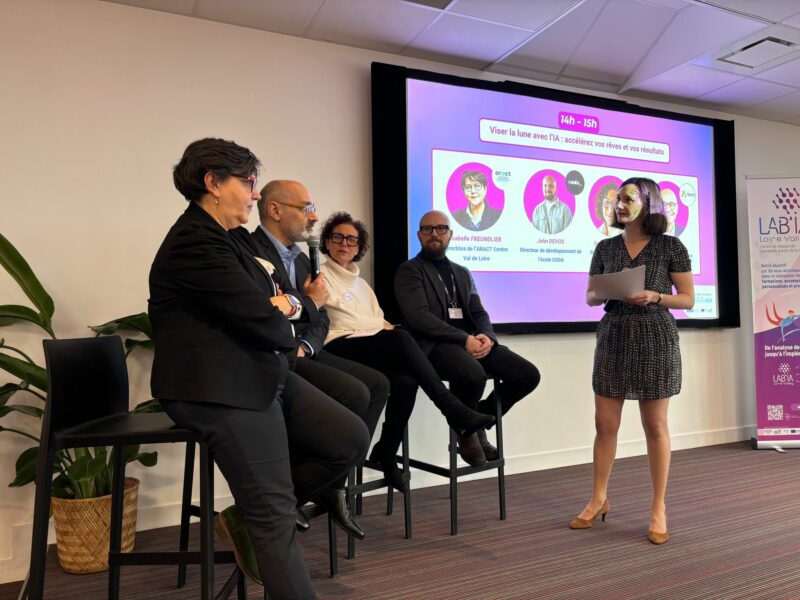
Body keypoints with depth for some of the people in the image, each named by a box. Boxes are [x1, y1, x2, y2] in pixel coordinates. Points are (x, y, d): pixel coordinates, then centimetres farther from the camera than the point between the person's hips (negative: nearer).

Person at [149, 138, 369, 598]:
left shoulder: (222, 238, 15)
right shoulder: (195, 243, -18)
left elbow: (270, 300, 18)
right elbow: (262, 319, -23)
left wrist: (279, 308, -6)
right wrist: (283, 314, 1)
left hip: (261, 375, 10)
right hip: (219, 390, -10)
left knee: (351, 439, 4)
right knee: (276, 515, -4)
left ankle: (246, 516, 15)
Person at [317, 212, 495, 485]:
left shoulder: (361, 283, 29)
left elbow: (380, 322, 21)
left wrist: (390, 329, -3)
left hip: (376, 347, 5)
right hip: (341, 348, -5)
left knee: (406, 380, -28)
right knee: (401, 339, -32)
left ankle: (386, 453, -13)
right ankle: (454, 410, -27)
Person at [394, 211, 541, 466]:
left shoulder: (462, 272, 23)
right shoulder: (409, 270, 2)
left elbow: (479, 313, 17)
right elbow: (418, 317, -12)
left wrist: (487, 336, -8)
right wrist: (464, 339, -19)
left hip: (473, 341, 7)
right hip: (435, 344, -6)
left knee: (528, 374, -9)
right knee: (474, 375, -36)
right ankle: (465, 430, -3)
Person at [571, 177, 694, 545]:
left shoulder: (670, 246, -2)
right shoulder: (605, 248, 7)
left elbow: (688, 299, -1)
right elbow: (590, 297, 11)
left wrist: (654, 297, -17)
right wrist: (606, 294, -11)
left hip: (655, 338, -3)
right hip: (613, 337, 3)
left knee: (655, 426, 4)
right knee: (604, 423, 6)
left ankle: (658, 509, 16)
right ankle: (598, 500, 22)